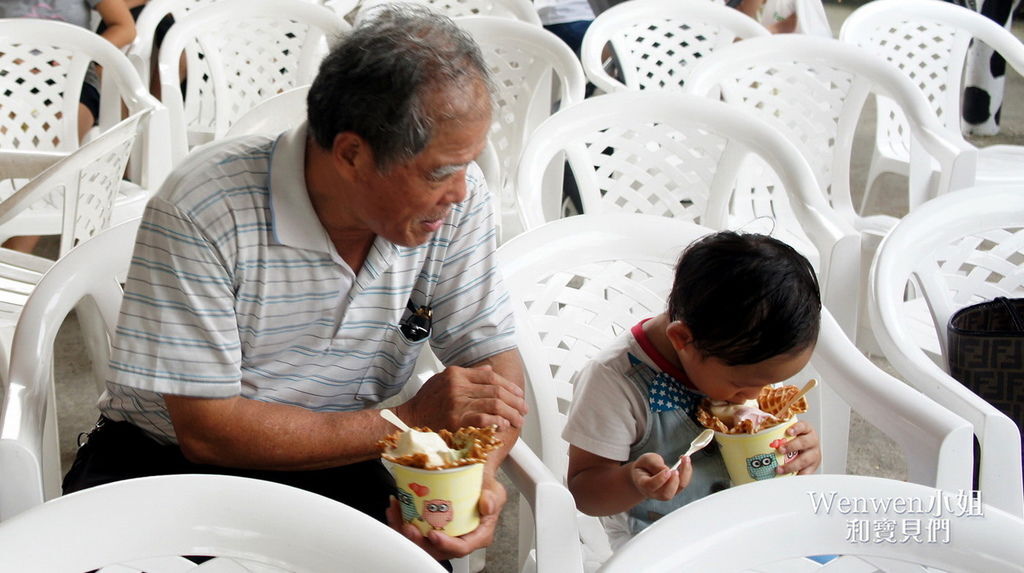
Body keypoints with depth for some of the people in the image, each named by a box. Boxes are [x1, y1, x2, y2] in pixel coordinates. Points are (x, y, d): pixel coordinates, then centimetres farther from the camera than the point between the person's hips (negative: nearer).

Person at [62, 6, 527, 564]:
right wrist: (409, 421, -23)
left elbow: (496, 361, -4)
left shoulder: (456, 197, -10)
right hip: (163, 460, -2)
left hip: (330, 467, 2)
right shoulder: (200, 210, -23)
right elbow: (206, 429, -21)